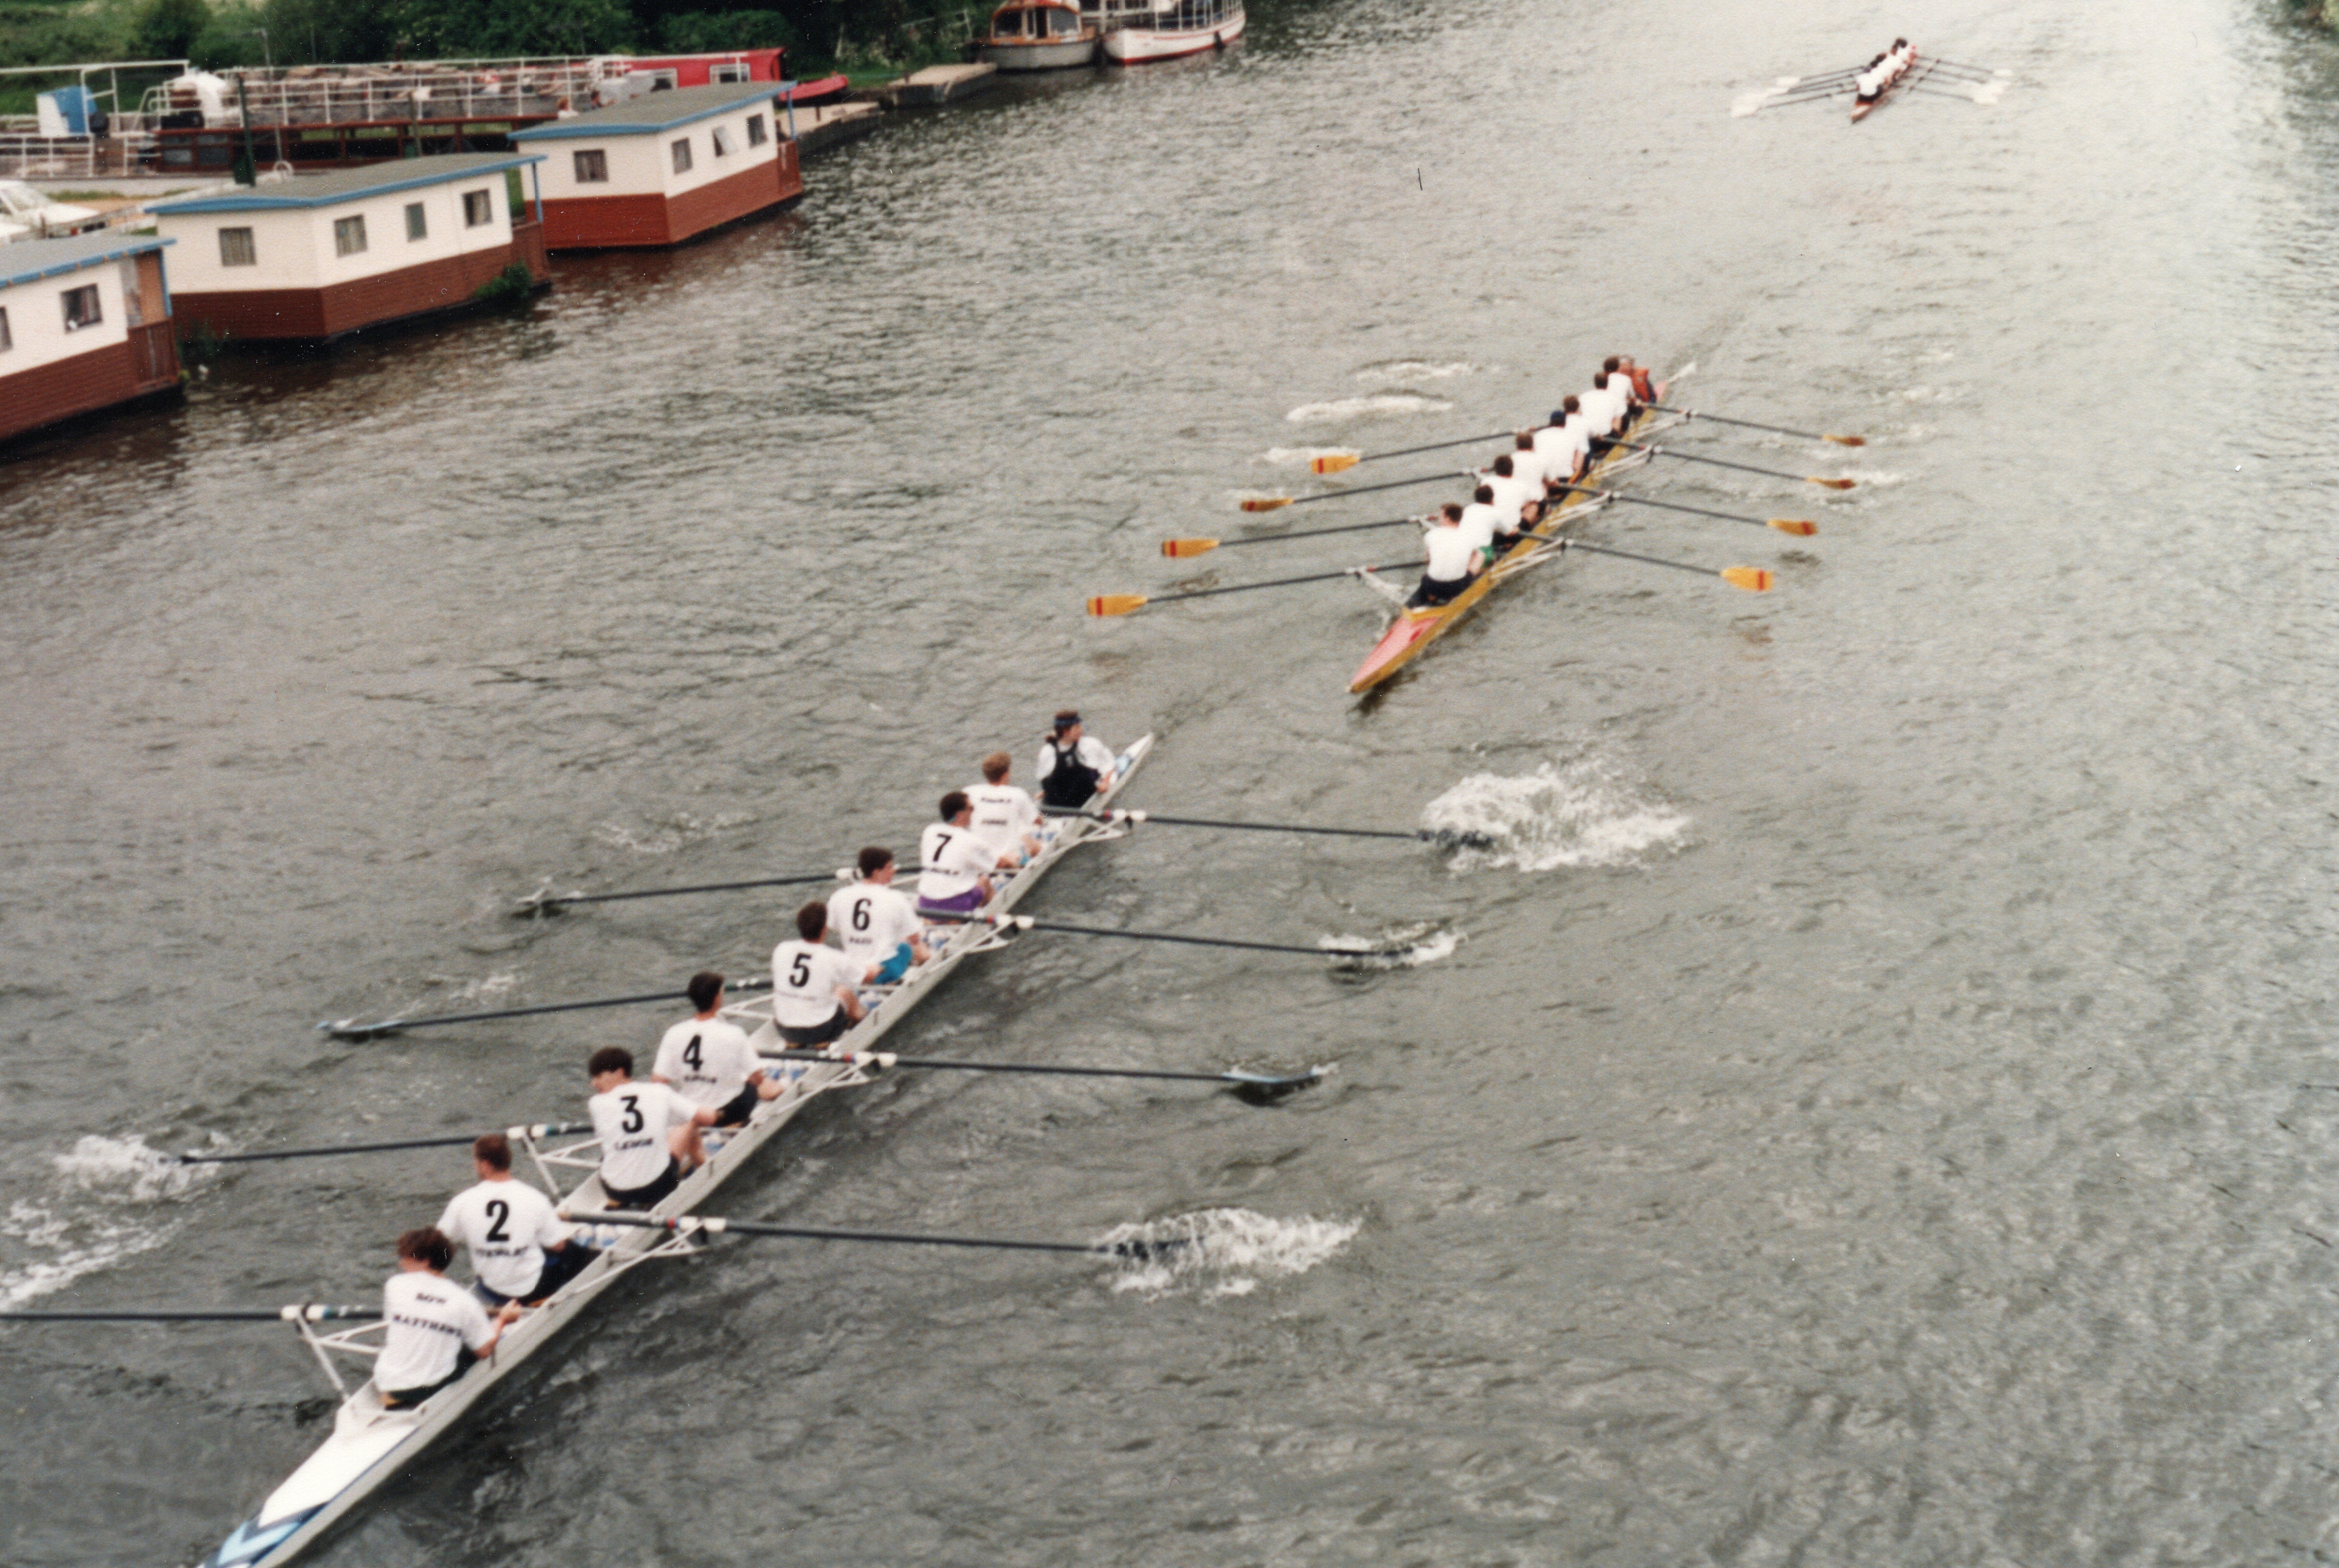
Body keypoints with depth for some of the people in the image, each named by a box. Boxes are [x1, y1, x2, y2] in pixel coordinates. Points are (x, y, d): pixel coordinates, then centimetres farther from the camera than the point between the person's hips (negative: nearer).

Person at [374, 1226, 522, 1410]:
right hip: (435, 1386, -3)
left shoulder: (395, 1284, -9)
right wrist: (502, 1319, 11)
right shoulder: (464, 1301, -12)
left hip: (389, 1386, 3)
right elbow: (484, 1350, -7)